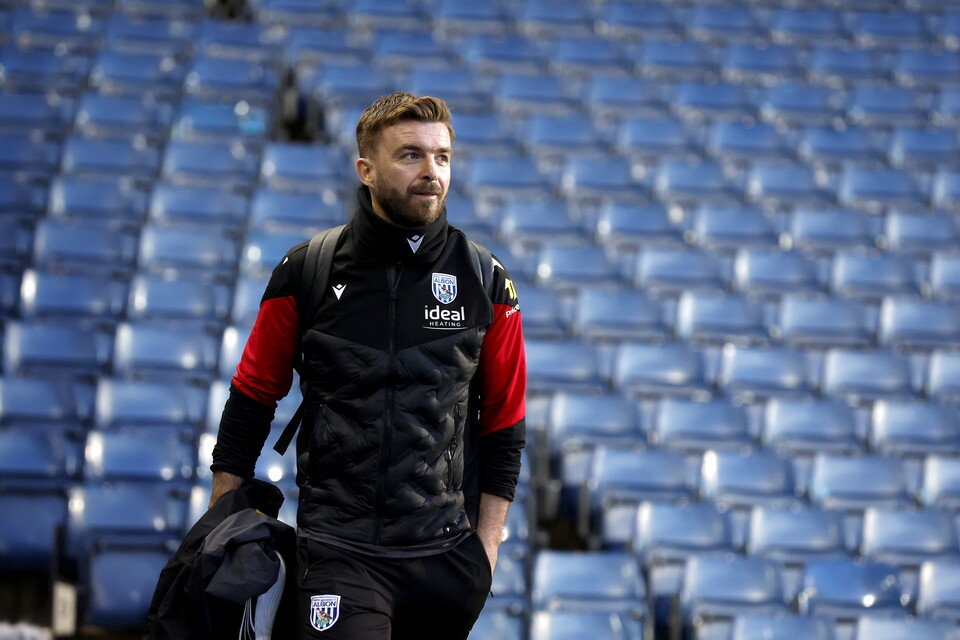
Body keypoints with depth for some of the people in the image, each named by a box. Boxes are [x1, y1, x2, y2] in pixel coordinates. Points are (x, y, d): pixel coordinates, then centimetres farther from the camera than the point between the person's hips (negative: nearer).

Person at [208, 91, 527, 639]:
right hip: (339, 551, -2)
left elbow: (504, 424, 9)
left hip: (447, 557, 2)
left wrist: (486, 544, 4)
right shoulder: (306, 272, 1)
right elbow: (252, 397, 8)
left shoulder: (487, 284, 3)